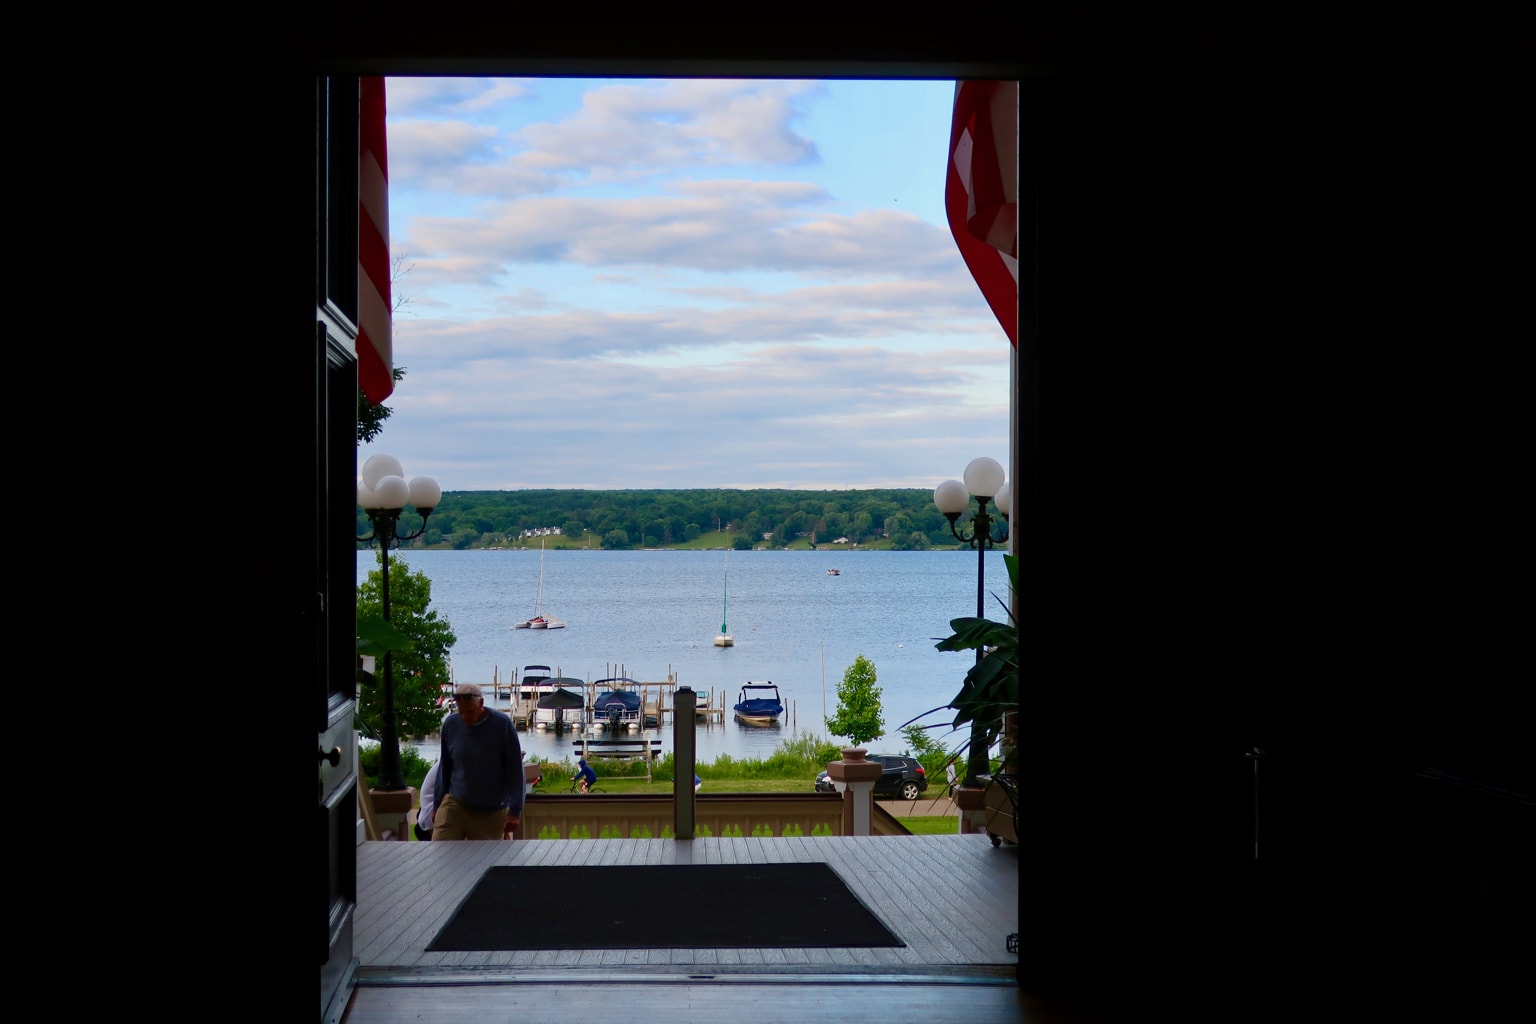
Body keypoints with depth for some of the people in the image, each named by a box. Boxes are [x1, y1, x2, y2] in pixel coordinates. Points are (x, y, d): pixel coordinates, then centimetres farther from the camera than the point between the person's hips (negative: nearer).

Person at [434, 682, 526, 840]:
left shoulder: (502, 724, -10)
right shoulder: (450, 724, -1)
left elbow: (515, 771, -7)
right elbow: (445, 768, 11)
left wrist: (515, 811, -10)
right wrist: (438, 806, 12)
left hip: (492, 812, -2)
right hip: (455, 804, 2)